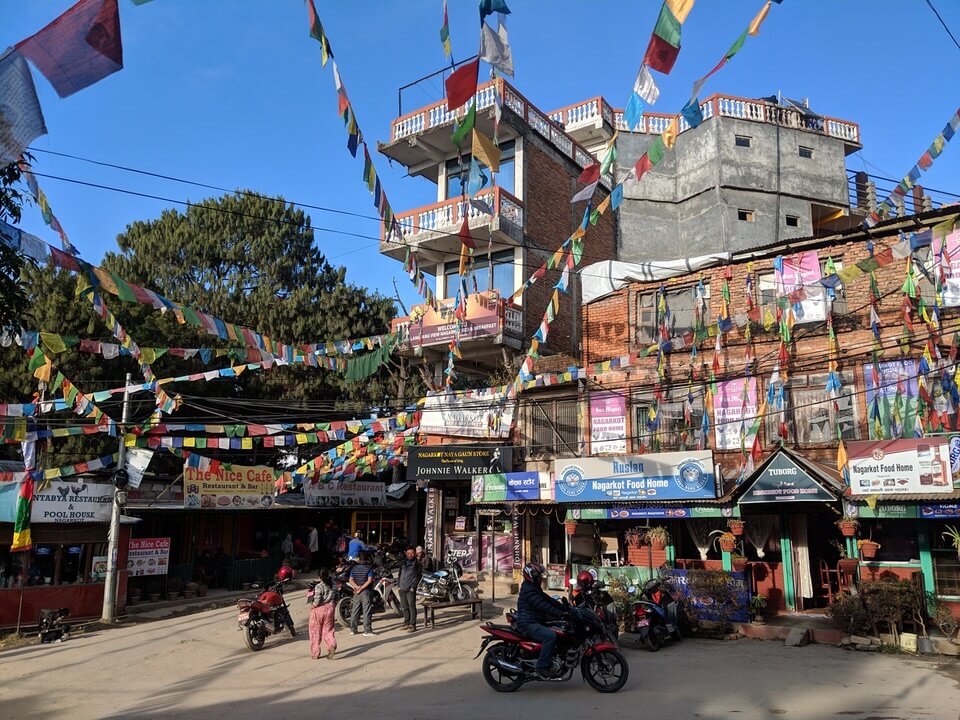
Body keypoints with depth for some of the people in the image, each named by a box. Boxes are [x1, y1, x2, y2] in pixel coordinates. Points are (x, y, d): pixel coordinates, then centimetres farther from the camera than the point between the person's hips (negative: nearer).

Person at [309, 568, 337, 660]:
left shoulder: (319, 586, -19)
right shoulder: (332, 584, -2)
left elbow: (317, 601, -22)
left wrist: (312, 607, -5)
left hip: (318, 610, -4)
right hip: (329, 608, 4)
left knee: (315, 632, 10)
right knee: (328, 630, 13)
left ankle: (315, 653, 16)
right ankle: (332, 645, -13)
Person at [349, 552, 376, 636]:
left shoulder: (353, 568, 8)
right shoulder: (369, 568, -8)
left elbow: (351, 580, 1)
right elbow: (370, 580, -17)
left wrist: (357, 587, -10)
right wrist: (362, 588, -15)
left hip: (356, 592, 5)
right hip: (366, 591, -5)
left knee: (355, 610, 13)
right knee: (367, 611, -3)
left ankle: (353, 629, 19)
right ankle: (367, 631, -4)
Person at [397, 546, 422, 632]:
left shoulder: (417, 563, 1)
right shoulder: (403, 562, 15)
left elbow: (419, 575, -2)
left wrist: (414, 586, -8)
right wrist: (399, 584, 10)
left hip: (410, 589, -5)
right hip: (402, 588, 5)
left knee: (411, 606, -9)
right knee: (404, 607, 10)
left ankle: (412, 625, -8)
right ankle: (406, 623, 21)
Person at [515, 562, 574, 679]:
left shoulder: (535, 588, 19)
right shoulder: (529, 591, -16)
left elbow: (549, 600, 15)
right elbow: (543, 606, -26)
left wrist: (565, 608, 4)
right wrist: (561, 614, -30)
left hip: (536, 622, 11)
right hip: (528, 625, -11)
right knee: (550, 636, -32)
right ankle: (542, 667, -27)